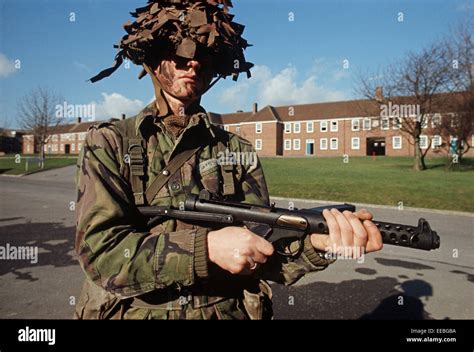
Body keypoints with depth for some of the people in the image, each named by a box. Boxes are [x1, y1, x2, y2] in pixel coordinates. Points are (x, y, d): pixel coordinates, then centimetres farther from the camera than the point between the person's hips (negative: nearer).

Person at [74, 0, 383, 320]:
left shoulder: (238, 152, 0)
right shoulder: (109, 143, -4)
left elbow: (260, 255, -5)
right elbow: (99, 249, -13)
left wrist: (314, 243, -23)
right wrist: (206, 247, -23)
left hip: (228, 312, 1)